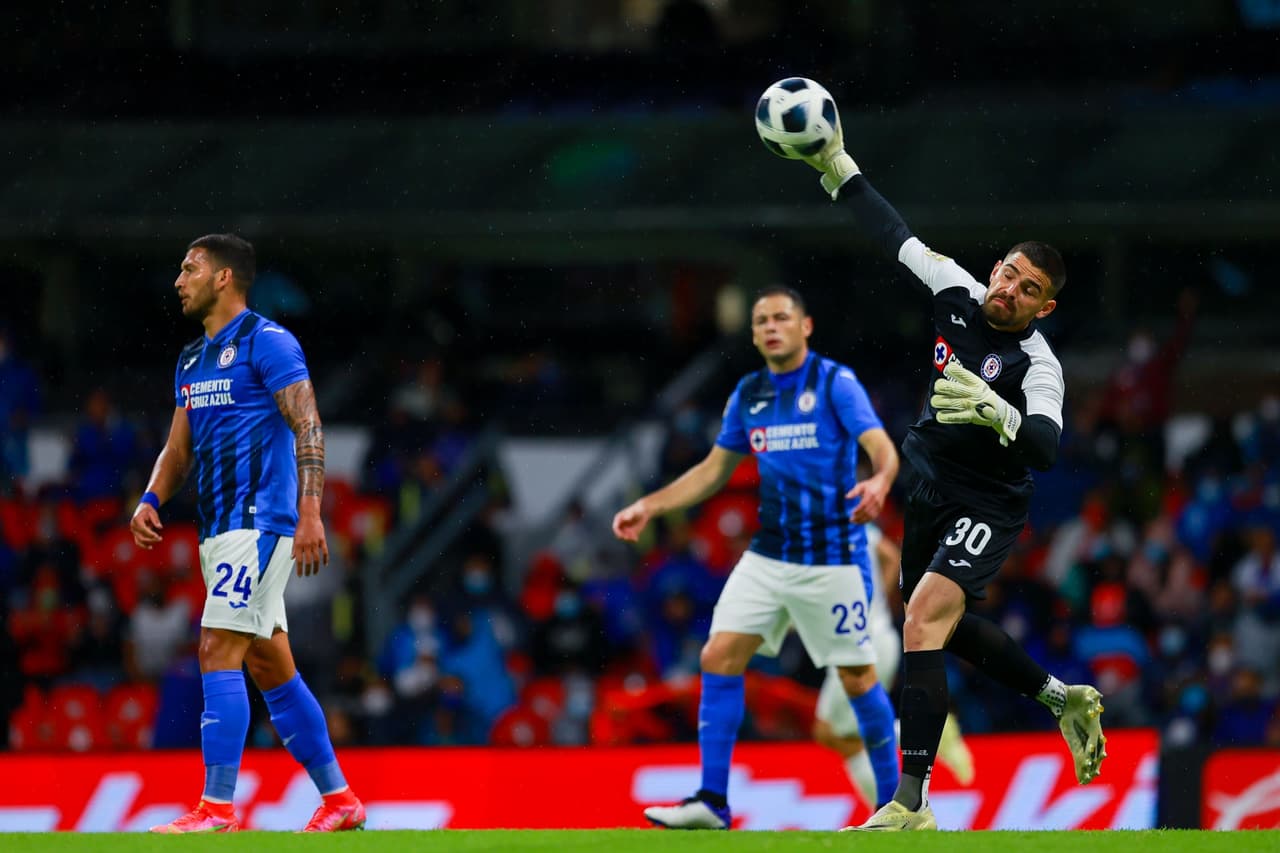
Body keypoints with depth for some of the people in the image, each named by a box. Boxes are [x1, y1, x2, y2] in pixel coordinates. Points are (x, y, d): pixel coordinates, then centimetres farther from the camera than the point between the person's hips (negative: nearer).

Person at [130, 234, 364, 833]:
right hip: (219, 530, 9)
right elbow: (179, 446, 21)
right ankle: (338, 799, 17)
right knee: (271, 668, 10)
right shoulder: (193, 360, 18)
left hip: (261, 522, -9)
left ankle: (217, 808, -18)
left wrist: (310, 512, -23)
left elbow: (308, 427, -14)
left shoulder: (267, 342, -8)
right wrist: (151, 501, 2)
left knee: (218, 652, -15)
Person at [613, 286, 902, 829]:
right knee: (719, 658, -6)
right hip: (769, 555, 6)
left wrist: (879, 481, -42)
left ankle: (893, 803, 12)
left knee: (857, 678, -2)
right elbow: (714, 470, 20)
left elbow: (882, 448, -19)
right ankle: (712, 801, -3)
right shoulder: (749, 395, 9)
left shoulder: (836, 383, -8)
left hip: (832, 556, -6)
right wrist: (650, 506, 12)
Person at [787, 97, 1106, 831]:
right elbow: (894, 234, 6)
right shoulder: (956, 290, -5)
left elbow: (1046, 446, -38)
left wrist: (998, 413, -56)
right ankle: (1066, 700, 45)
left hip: (985, 508, -8)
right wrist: (837, 167, 4)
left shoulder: (1038, 364, -22)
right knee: (943, 629, 23)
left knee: (926, 615, -26)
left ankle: (911, 803, -32)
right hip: (929, 493, 8)